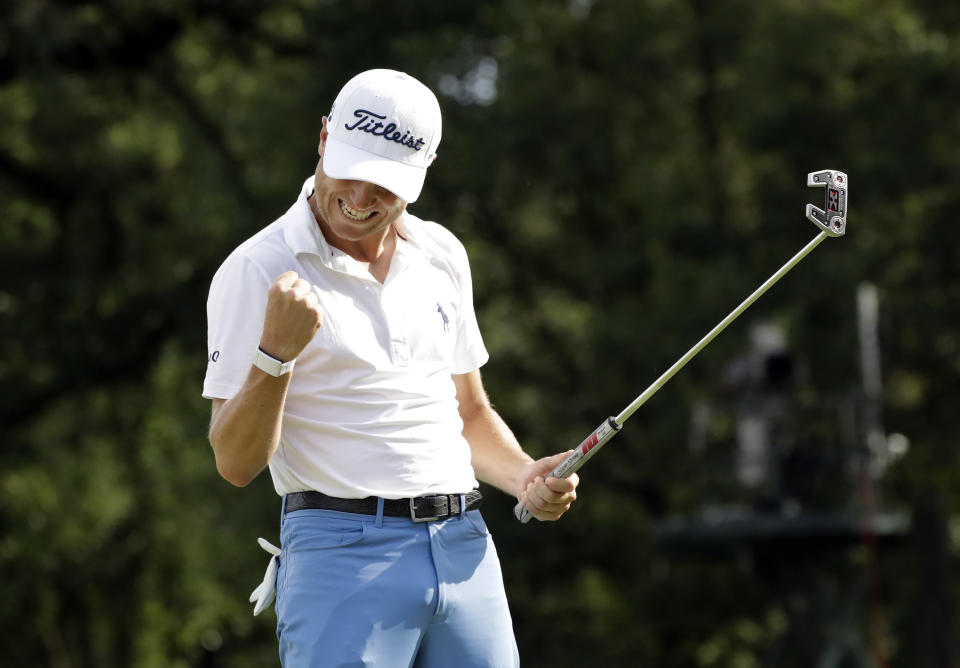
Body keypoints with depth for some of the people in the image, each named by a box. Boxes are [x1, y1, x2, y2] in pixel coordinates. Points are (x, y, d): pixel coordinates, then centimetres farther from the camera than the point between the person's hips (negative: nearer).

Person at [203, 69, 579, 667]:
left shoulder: (443, 254, 13)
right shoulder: (258, 270, -5)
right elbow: (236, 462, -9)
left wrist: (525, 477, 6)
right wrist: (276, 352, -24)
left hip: (465, 550, 5)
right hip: (342, 555, -5)